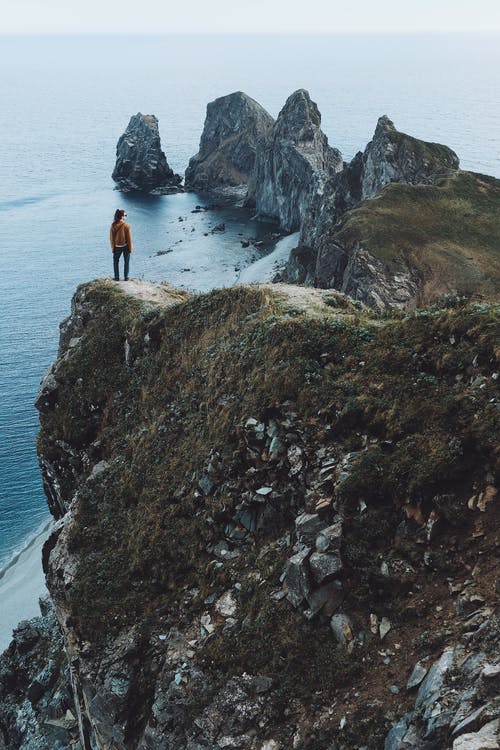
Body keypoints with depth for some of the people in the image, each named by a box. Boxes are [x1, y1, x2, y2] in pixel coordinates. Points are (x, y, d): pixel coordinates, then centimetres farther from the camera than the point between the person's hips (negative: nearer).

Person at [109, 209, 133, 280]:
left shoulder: (113, 226, -9)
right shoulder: (126, 226, -17)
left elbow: (111, 238, -3)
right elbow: (129, 238, -12)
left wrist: (112, 248, 6)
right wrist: (130, 248, -2)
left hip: (117, 247, 2)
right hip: (125, 246, -2)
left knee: (115, 261, 17)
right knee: (126, 262, 13)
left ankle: (117, 277, 14)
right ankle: (126, 277, 13)